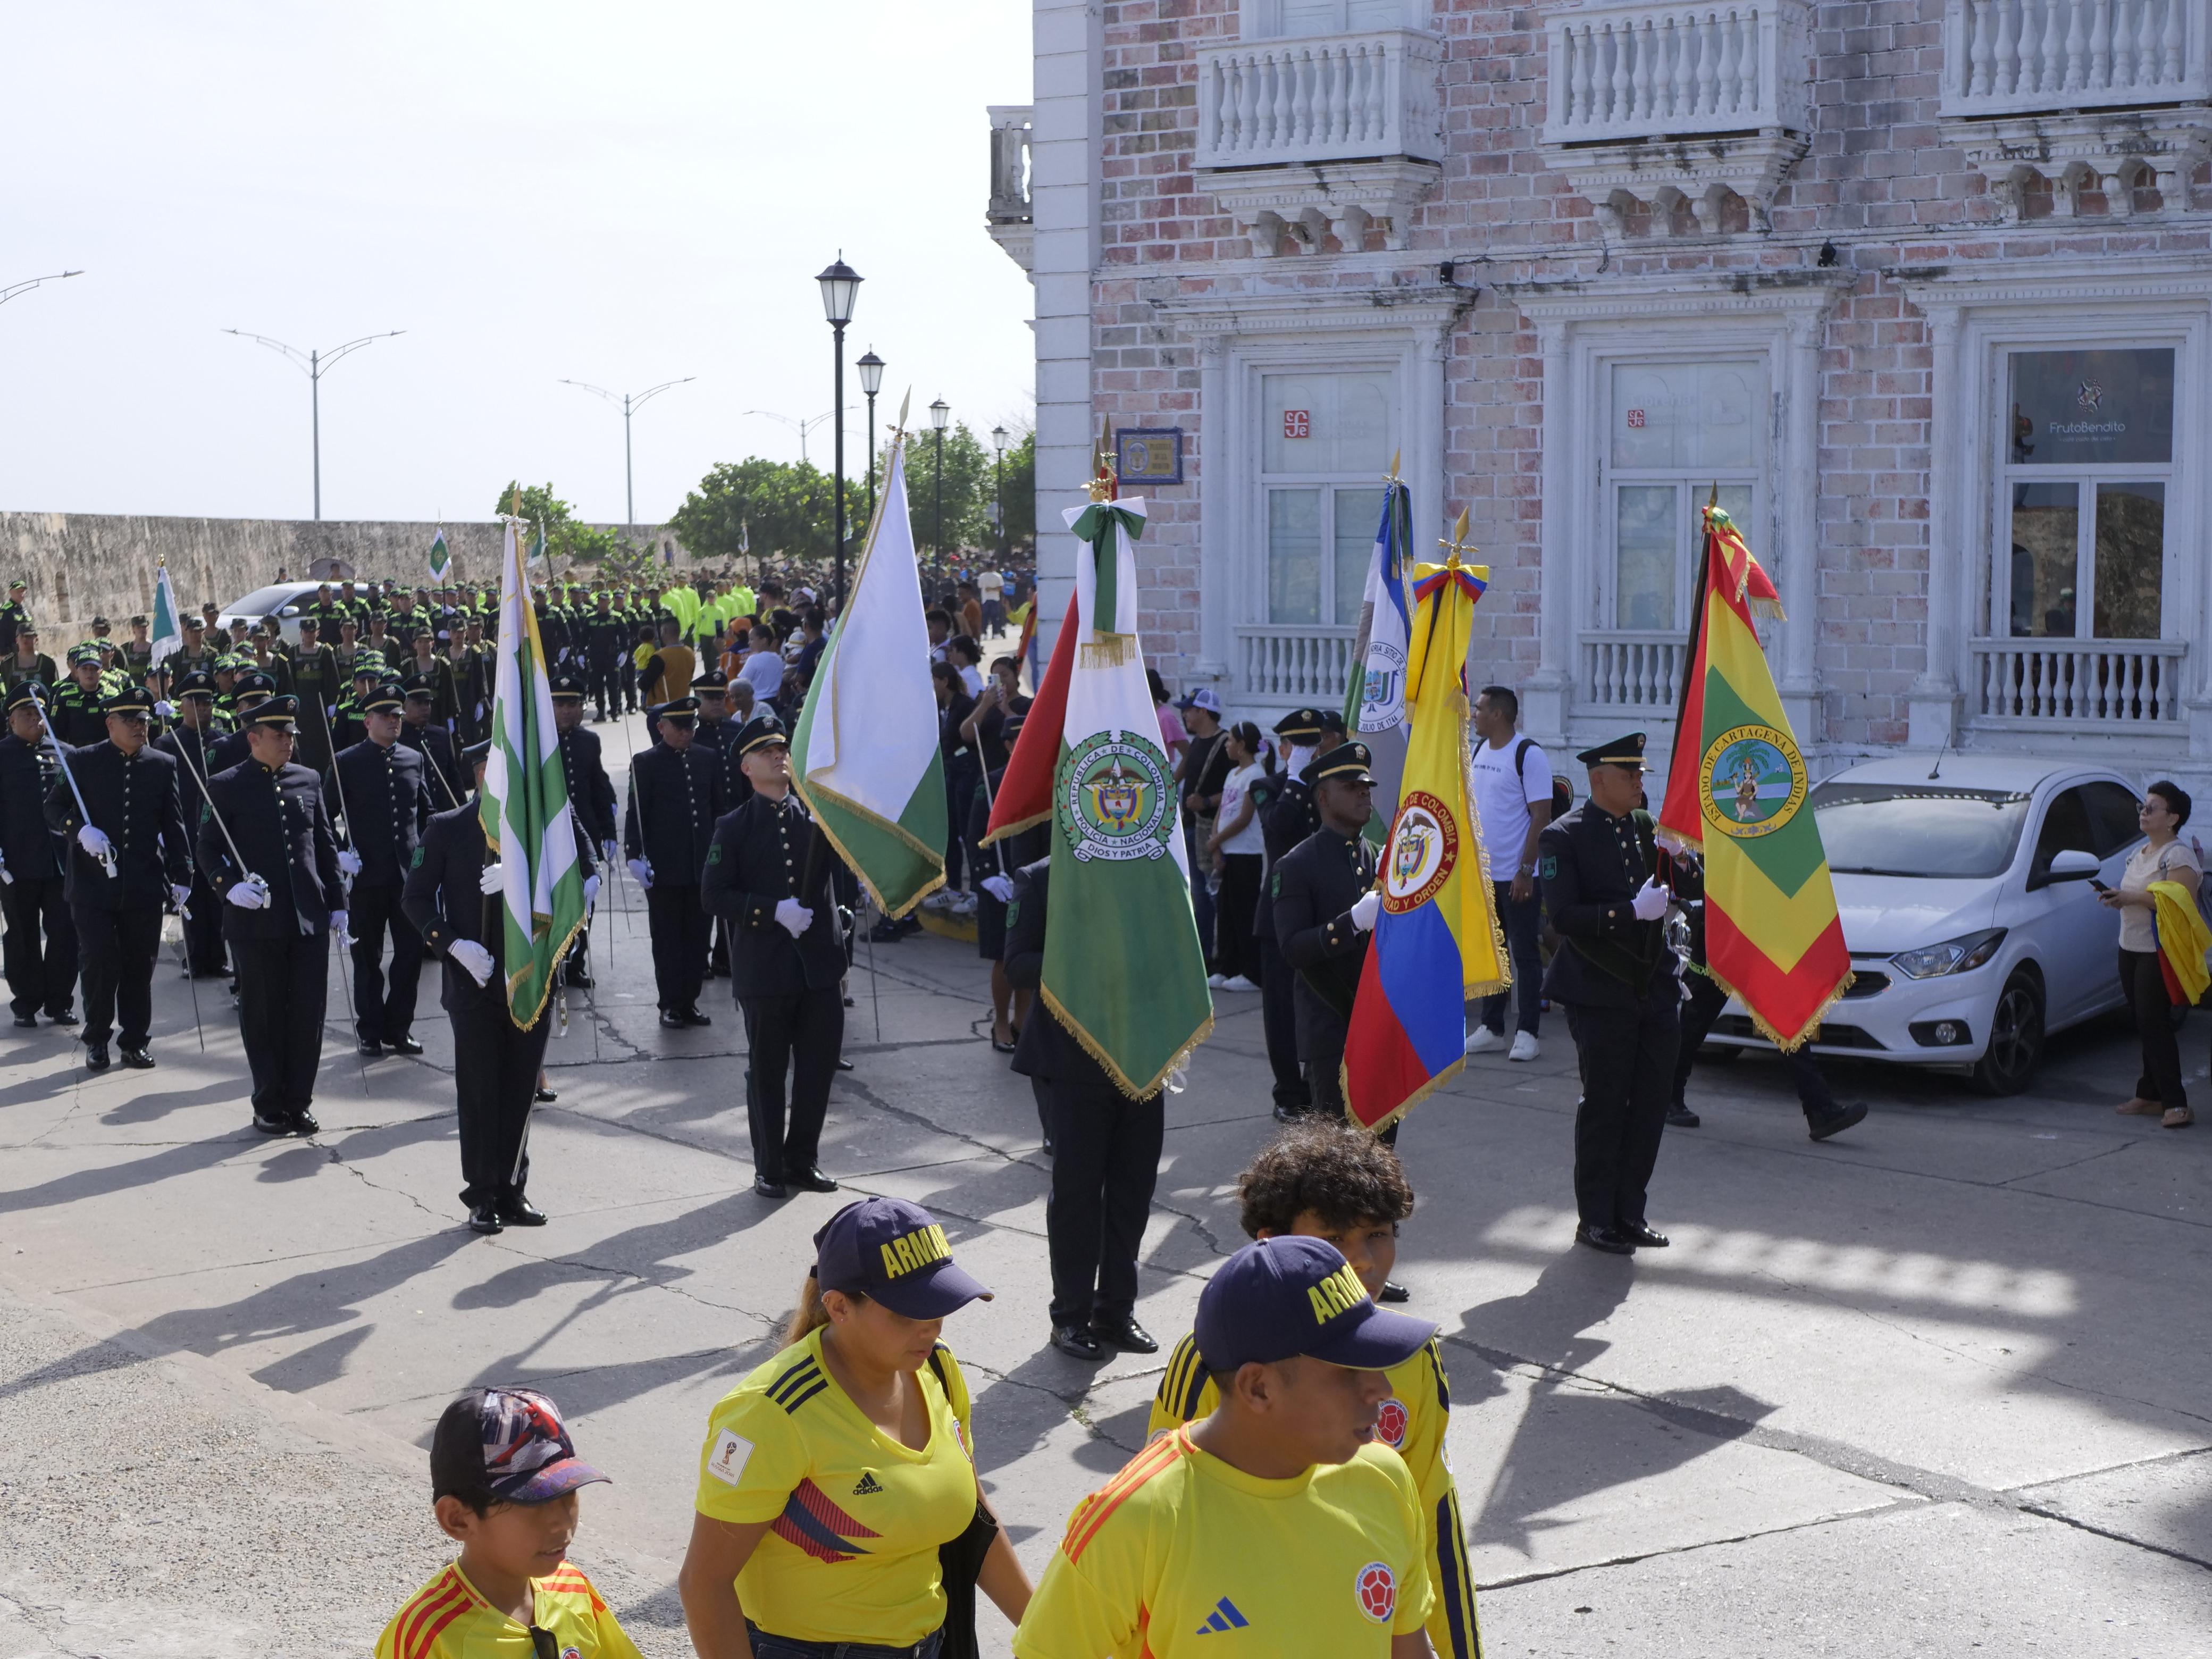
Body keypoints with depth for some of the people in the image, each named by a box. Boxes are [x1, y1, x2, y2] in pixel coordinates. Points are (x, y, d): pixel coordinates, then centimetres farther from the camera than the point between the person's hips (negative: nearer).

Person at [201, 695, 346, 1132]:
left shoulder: (308, 781, 10)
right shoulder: (227, 786, -1)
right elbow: (209, 850, -1)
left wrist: (337, 903, 10)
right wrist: (231, 886, -18)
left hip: (309, 918, 3)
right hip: (256, 920, -3)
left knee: (309, 1012, 5)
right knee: (263, 1015, 5)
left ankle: (299, 1102, 16)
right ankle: (269, 1106, 16)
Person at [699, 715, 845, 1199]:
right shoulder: (734, 828, 0)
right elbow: (713, 896, -6)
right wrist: (774, 911, -16)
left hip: (820, 964, 3)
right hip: (764, 970, -3)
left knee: (819, 1066, 8)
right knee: (768, 1070, 6)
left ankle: (802, 1161, 23)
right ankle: (770, 1168, 18)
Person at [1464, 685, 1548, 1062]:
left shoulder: (1529, 754, -12)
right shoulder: (1479, 750, 11)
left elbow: (1541, 816, -14)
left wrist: (1526, 870, -18)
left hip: (1518, 876, -7)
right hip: (1483, 874, 7)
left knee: (1525, 955, 0)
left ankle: (1527, 1034, 5)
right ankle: (1490, 1029, 19)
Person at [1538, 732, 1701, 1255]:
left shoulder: (1651, 829, 11)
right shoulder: (1563, 837, -7)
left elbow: (1694, 886, 9)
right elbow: (1563, 915, -16)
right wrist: (1631, 912, -22)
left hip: (1657, 990, 6)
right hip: (1601, 996, -6)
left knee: (1650, 1105, 8)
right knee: (1605, 1107, 0)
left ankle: (1628, 1212, 19)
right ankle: (1596, 1219, 11)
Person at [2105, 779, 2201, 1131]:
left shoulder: (2179, 855, -11)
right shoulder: (2140, 852, 17)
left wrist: (2134, 898, -23)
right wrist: (2117, 896, 6)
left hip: (2160, 953, -9)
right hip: (2131, 947, 9)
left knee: (2154, 1025, -12)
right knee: (2146, 1025, 11)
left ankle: (2175, 1103, -11)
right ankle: (2149, 1096, 15)